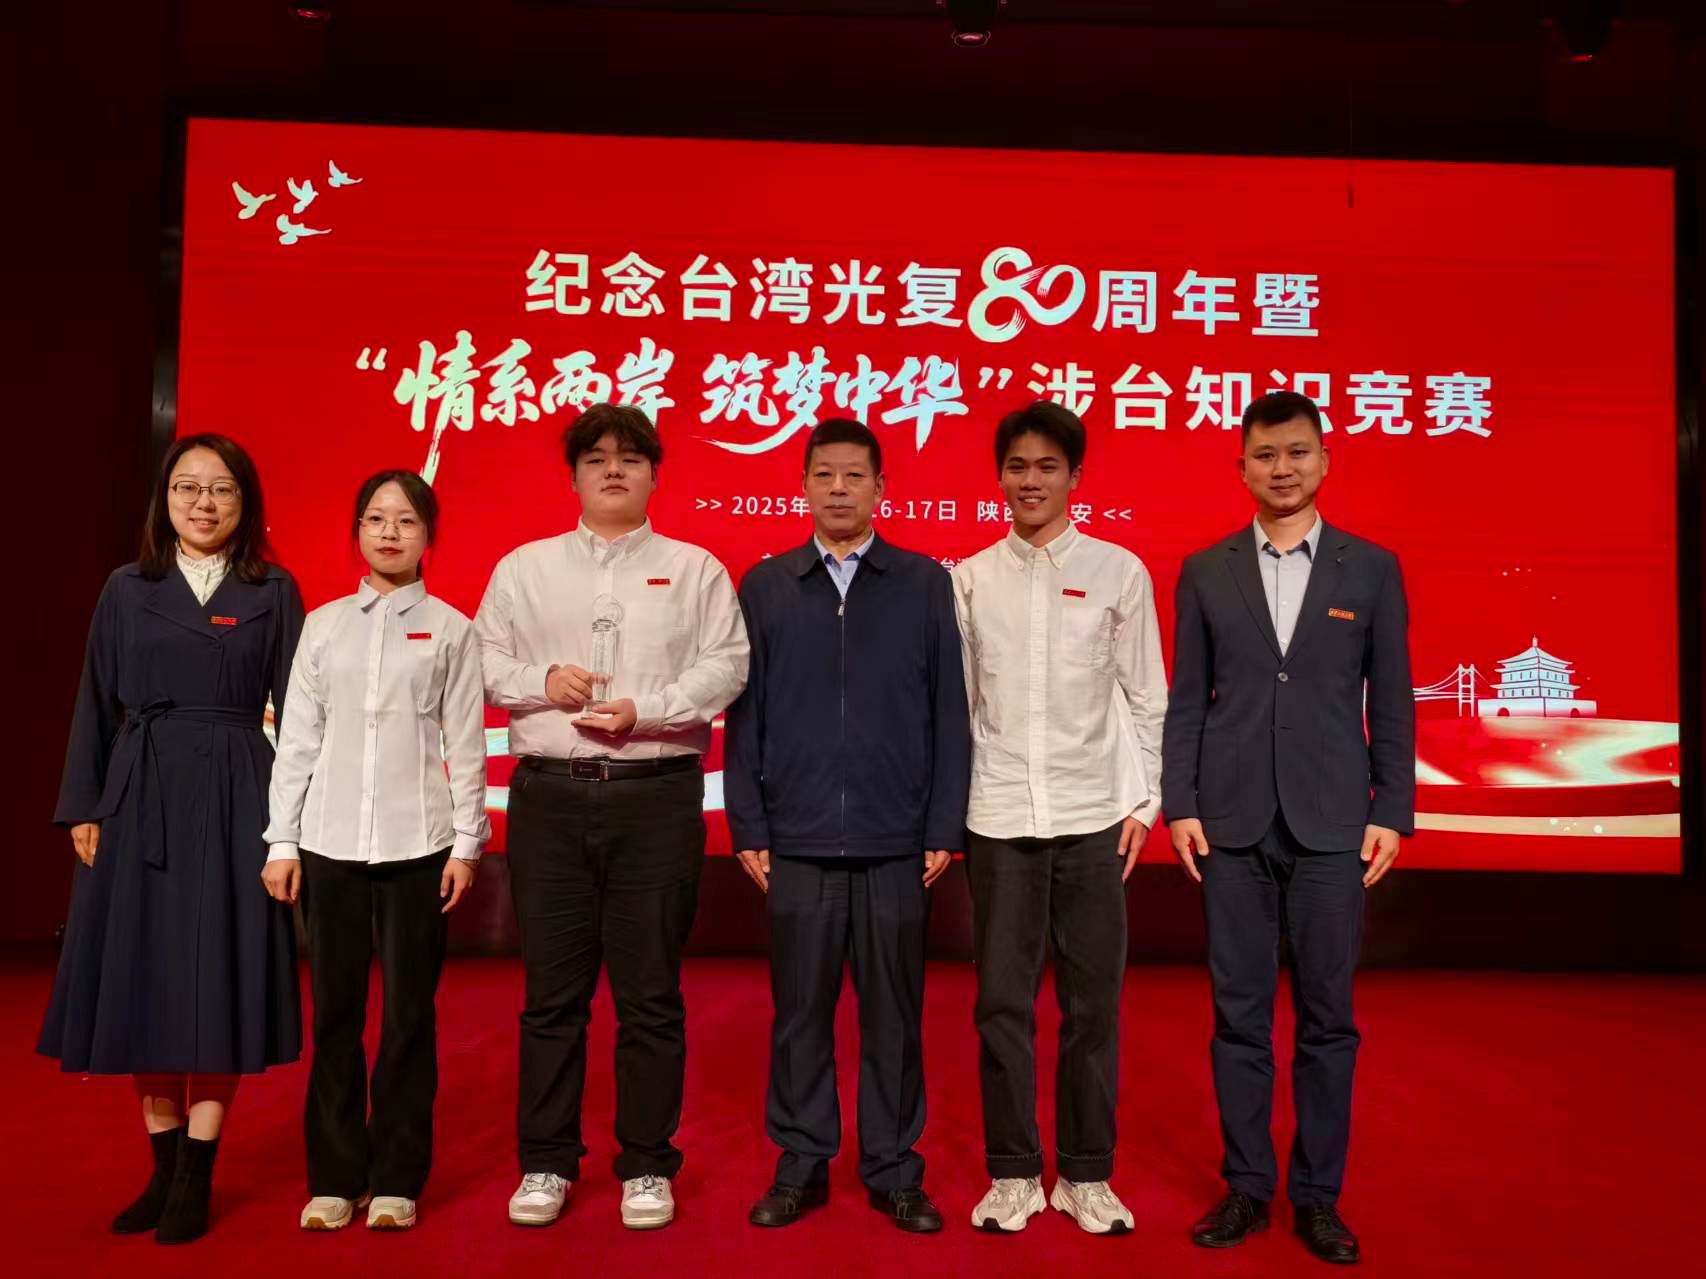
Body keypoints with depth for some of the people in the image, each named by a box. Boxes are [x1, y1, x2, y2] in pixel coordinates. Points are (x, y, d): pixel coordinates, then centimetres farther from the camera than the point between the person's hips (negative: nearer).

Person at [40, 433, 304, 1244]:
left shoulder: (273, 593, 3)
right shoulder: (126, 590, 9)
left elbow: (293, 709, 1)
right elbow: (96, 706, 9)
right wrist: (83, 808, 2)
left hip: (234, 799, -2)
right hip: (139, 798, 2)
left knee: (217, 980, -1)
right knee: (141, 978, 5)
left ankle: (196, 1178, 8)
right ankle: (164, 1167, 18)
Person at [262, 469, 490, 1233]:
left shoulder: (449, 629, 3)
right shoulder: (323, 625, 8)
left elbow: (466, 745, 1)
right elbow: (297, 739, 7)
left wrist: (466, 842, -3)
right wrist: (281, 840, 3)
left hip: (417, 845, -2)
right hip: (330, 843, 2)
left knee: (409, 1015, 4)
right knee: (335, 1014, 7)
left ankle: (396, 1180, 17)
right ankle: (334, 1178, 20)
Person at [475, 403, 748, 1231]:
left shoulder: (694, 569, 8)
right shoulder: (523, 568, 13)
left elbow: (724, 668, -2)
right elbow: (485, 663, 8)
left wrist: (643, 710, -13)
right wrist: (543, 681, -10)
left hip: (656, 795, -1)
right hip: (551, 794, 2)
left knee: (650, 992, 5)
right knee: (552, 991, 7)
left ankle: (647, 1167, 17)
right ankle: (546, 1163, 20)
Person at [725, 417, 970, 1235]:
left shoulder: (925, 584, 4)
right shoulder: (764, 587, 7)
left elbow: (949, 714, 3)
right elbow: (744, 717, 6)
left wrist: (946, 828, -2)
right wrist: (747, 829, 1)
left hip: (896, 843, 0)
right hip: (796, 842, 1)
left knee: (892, 1014, 8)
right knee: (800, 1011, 9)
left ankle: (893, 1170, 22)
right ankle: (800, 1165, 23)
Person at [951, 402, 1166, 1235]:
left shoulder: (1120, 571, 2)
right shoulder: (969, 578, 5)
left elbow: (1147, 697, 5)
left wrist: (1145, 800, 1)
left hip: (1093, 815, 0)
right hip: (999, 816, 1)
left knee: (1093, 1002, 7)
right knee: (1002, 1001, 5)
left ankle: (1086, 1175, 21)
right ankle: (1013, 1173, 19)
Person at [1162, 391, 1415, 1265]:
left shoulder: (1372, 569, 5)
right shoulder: (1205, 571, 6)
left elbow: (1392, 702, 5)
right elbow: (1186, 701, 5)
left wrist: (1391, 813, -1)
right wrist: (1179, 806, -2)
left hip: (1331, 824, 0)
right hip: (1233, 822, 1)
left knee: (1326, 1016, 6)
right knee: (1239, 1013, 7)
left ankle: (1318, 1194, 19)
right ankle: (1246, 1185, 19)